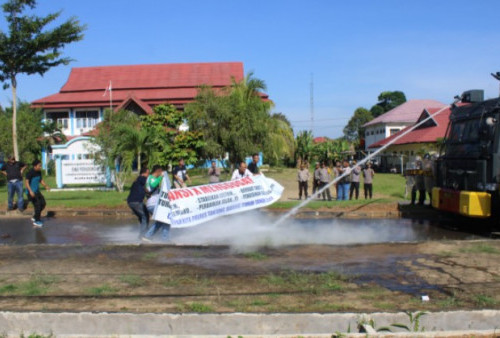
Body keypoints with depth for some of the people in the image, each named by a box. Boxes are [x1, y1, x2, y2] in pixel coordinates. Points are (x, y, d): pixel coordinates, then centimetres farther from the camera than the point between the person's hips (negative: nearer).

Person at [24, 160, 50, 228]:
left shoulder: (39, 172, 5)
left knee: (43, 203, 10)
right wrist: (30, 191, -36)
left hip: (37, 191, 9)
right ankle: (36, 221, 5)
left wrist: (46, 186, 3)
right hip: (31, 192, -9)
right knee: (37, 205, -8)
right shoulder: (30, 173, -19)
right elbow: (26, 182, -26)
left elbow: (41, 180, 19)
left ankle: (35, 217, 26)